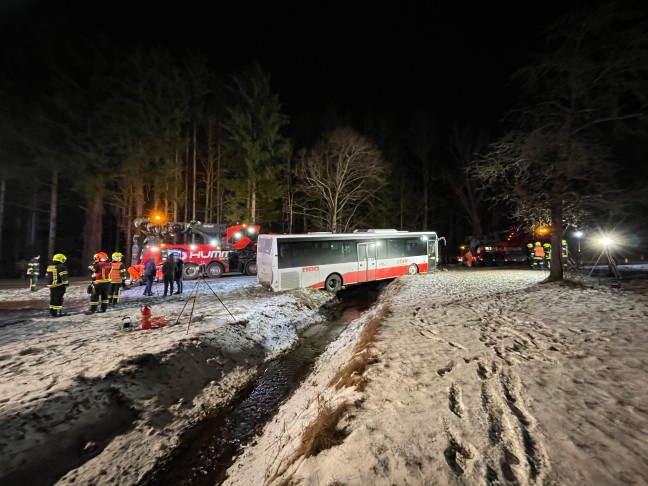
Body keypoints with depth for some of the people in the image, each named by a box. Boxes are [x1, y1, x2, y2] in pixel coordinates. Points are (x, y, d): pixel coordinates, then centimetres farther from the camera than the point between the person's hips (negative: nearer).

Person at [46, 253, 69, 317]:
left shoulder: (49, 267, 15)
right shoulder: (61, 267, -13)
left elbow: (47, 276, 22)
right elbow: (64, 277, -19)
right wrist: (65, 284, -15)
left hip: (51, 286, 8)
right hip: (59, 286, -8)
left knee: (53, 298, 17)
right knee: (58, 299, -6)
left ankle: (52, 312, 24)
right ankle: (57, 313, -7)